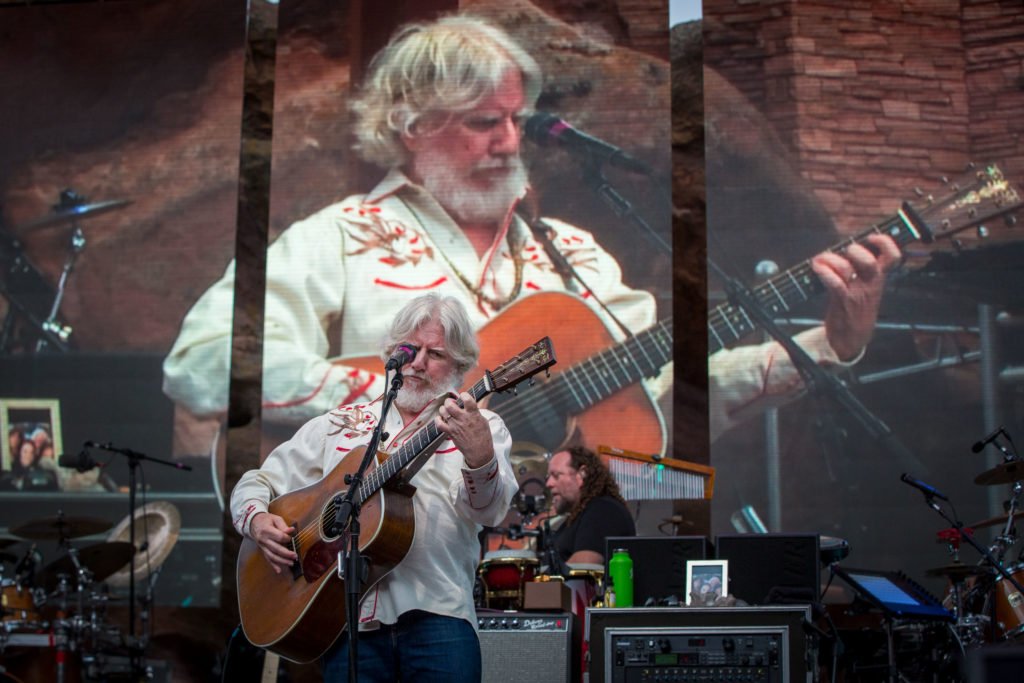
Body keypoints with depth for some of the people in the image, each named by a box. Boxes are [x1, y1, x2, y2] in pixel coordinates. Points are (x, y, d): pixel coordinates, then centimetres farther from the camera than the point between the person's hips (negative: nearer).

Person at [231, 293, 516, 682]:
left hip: (437, 615, -1)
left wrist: (479, 457, -32)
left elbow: (487, 510, -11)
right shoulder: (339, 424, 17)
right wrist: (257, 520, -2)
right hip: (349, 620, 2)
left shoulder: (481, 427, 8)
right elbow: (257, 483, 20)